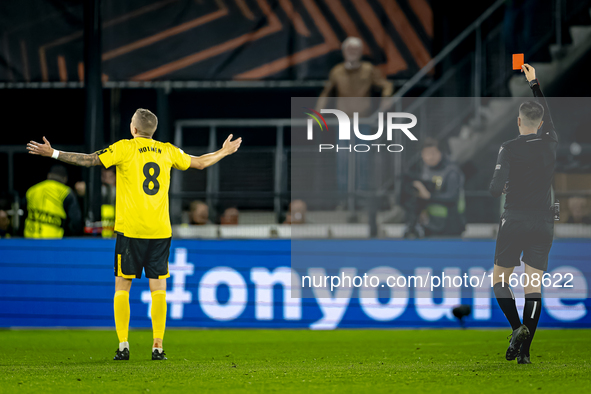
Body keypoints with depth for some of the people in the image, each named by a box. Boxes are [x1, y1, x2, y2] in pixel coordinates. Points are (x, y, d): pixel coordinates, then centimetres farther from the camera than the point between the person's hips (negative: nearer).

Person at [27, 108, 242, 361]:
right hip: (160, 231, 3)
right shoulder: (167, 151, 10)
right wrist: (225, 151, 41)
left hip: (130, 230, -3)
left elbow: (89, 160, -8)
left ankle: (123, 346, -2)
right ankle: (158, 347, 0)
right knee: (158, 288, 5)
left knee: (122, 287, 4)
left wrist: (53, 153, -2)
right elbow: (200, 162, 23)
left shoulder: (125, 148, -2)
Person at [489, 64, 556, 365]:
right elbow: (547, 115, 22)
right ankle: (525, 349, -6)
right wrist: (534, 83, 32)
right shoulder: (550, 145, 2)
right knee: (534, 286, 1)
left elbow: (496, 189, -17)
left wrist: (500, 189, 8)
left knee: (500, 278, 11)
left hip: (515, 220, -3)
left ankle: (517, 328, -11)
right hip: (543, 221, 3)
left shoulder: (510, 149, -10)